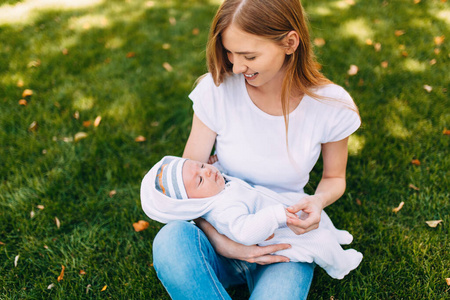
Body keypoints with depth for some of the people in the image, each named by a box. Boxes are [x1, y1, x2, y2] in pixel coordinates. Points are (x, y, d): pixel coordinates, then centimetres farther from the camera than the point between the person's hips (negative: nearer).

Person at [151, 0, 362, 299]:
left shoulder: (333, 106, -13)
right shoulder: (217, 89, -13)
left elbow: (334, 178, 6)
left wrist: (318, 201, -19)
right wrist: (219, 240, -22)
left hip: (284, 241, -1)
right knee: (170, 242, -32)